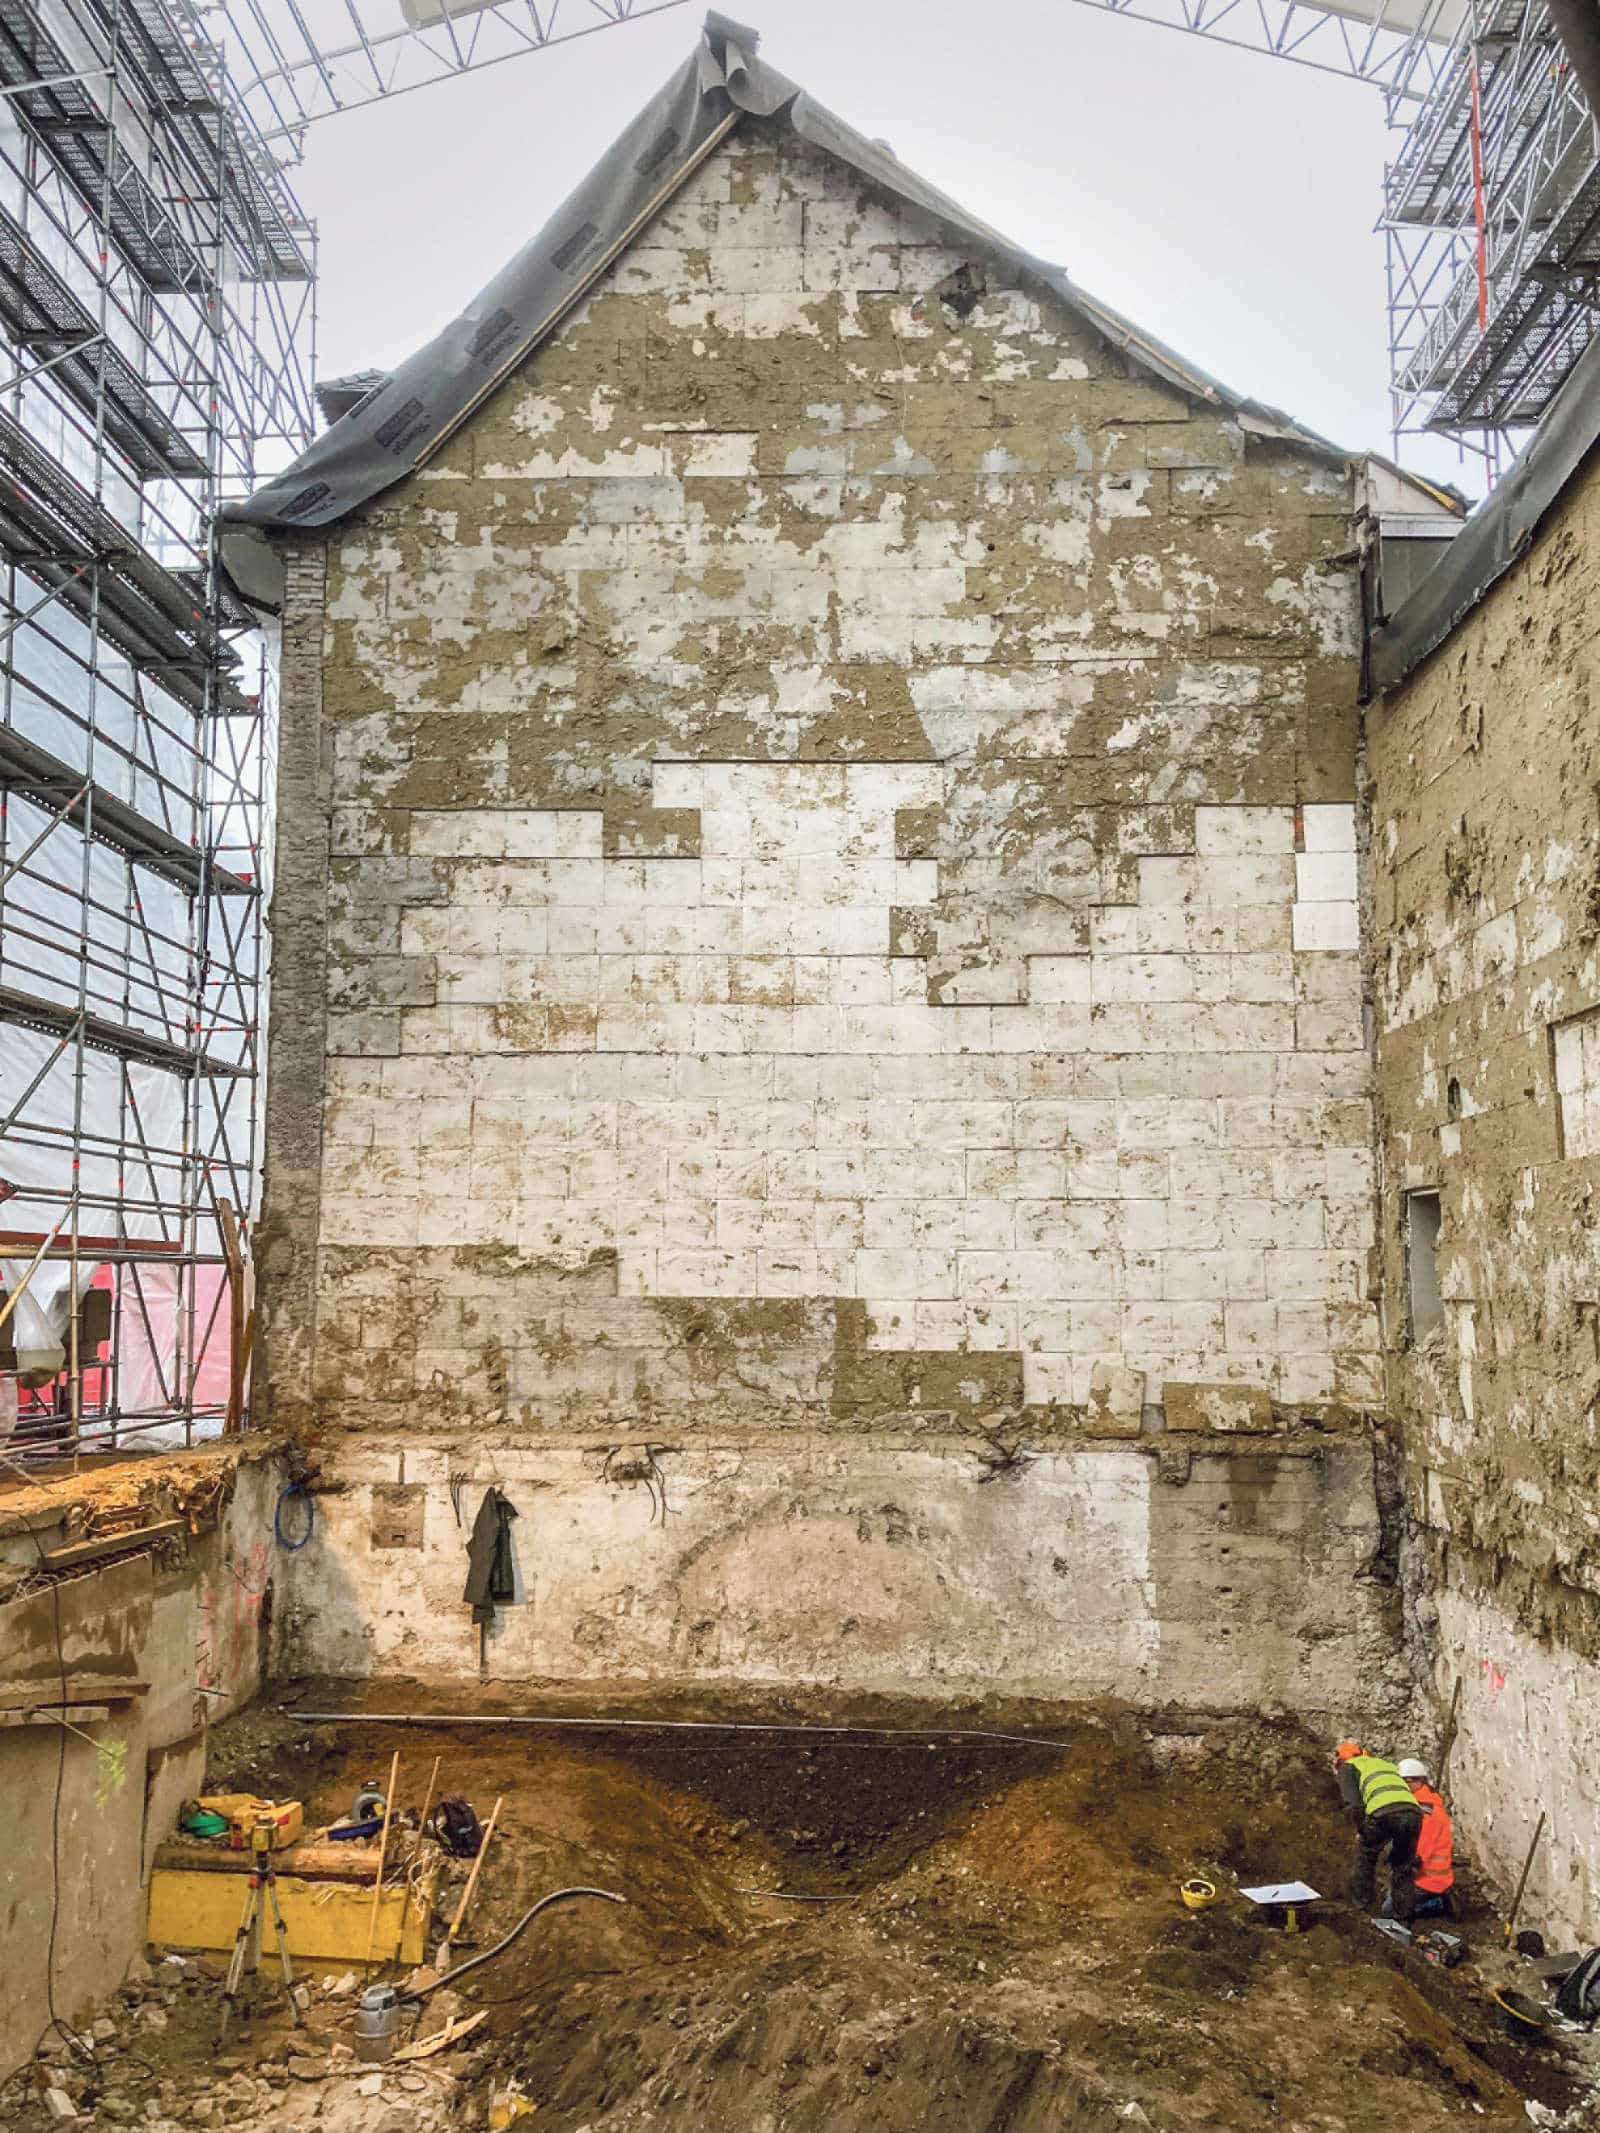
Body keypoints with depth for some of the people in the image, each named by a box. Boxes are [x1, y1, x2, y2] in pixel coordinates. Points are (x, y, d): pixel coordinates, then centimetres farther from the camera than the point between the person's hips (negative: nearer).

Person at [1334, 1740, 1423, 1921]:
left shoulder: (1347, 1767, 23)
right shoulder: (1385, 1762, 40)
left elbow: (1353, 1802, 4)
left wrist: (1360, 1830, 13)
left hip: (1383, 1812, -5)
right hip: (1413, 1810, 5)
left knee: (1365, 1857, 20)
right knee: (1403, 1867, 21)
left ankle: (1361, 1908, 22)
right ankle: (1405, 1918, 23)